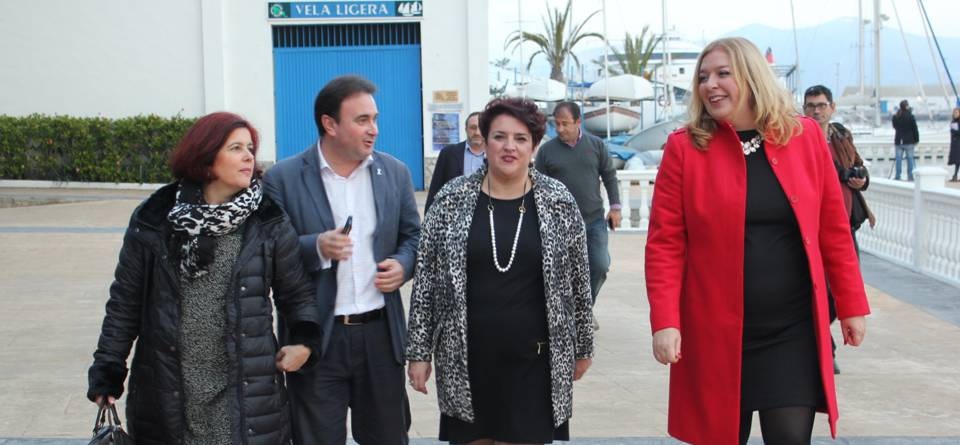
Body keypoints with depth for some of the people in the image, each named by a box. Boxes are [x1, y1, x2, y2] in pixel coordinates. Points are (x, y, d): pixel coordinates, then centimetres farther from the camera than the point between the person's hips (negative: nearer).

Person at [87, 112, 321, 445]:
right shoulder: (153, 220, -1)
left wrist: (305, 341, -9)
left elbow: (296, 294, 8)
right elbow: (126, 300, 6)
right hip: (166, 393, 1)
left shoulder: (269, 224, -1)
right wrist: (108, 371, 5)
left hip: (244, 393, 0)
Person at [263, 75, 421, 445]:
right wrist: (316, 247, -24)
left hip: (381, 332, 3)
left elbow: (414, 236, 15)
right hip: (316, 337, -3)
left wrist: (403, 264, -7)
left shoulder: (394, 172, 6)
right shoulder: (283, 178, -6)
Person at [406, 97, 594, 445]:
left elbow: (578, 282, 6)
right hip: (466, 358, 1)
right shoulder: (451, 201, -1)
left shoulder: (560, 203, -1)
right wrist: (419, 351, 1)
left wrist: (583, 346, 9)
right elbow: (425, 281, 2)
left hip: (534, 360, 0)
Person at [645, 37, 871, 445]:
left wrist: (851, 304, 8)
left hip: (793, 329, 1)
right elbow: (665, 243, -5)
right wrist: (665, 321, -12)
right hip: (715, 331, -1)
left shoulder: (805, 136, 2)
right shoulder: (684, 147, -3)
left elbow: (834, 229, 7)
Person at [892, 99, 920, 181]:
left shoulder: (895, 117, 4)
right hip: (909, 141, -4)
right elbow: (915, 129, -7)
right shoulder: (910, 117, -9)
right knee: (909, 158, 1)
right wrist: (916, 140, 1)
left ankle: (897, 176, 3)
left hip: (898, 141, 4)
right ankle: (910, 176, 1)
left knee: (898, 158, 4)